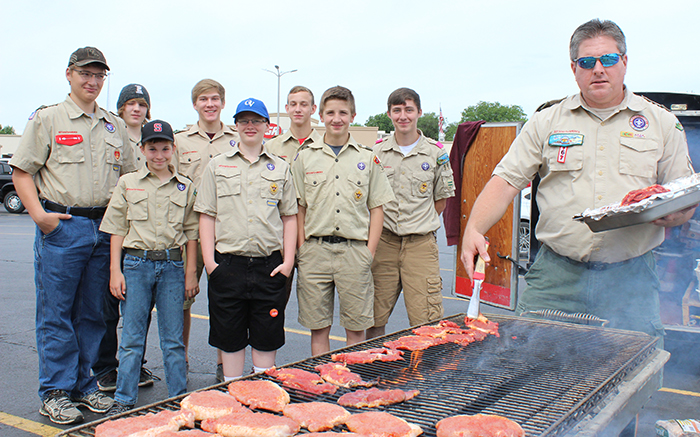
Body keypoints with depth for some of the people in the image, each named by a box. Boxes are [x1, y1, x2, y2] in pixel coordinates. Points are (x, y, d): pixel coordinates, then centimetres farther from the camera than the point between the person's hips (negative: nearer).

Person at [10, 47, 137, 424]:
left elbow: (128, 174, 20)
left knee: (92, 313, 10)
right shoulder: (47, 119, 3)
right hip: (61, 226, -4)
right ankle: (55, 392, 9)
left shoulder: (115, 125, 15)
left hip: (104, 228, 4)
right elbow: (22, 172, 0)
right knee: (55, 313, 0)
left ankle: (83, 385, 20)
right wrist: (39, 214, -13)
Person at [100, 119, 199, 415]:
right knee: (132, 337, 5)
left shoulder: (185, 187, 8)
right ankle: (124, 400, 15)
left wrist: (190, 273, 5)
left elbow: (191, 233, 9)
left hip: (172, 265, 0)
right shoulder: (127, 183, 6)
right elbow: (117, 230, 5)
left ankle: (179, 399, 16)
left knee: (173, 339, 6)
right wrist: (115, 270, -1)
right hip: (135, 264, 0)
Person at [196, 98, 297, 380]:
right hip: (227, 264, 0)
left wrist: (288, 261, 1)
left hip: (269, 265, 1)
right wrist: (209, 260, -4)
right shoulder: (218, 166, 9)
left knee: (267, 338, 6)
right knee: (230, 337, 6)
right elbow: (207, 216, 5)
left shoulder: (280, 168, 11)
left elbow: (289, 217, 10)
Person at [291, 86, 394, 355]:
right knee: (318, 327, 7)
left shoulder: (368, 158, 7)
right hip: (315, 250, 1)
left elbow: (376, 208, 8)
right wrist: (302, 249, 0)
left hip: (355, 250, 0)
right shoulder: (305, 157, 7)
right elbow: (298, 208, 8)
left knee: (356, 328, 4)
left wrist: (369, 251, -1)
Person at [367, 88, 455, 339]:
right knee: (373, 319, 6)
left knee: (426, 322, -4)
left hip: (420, 243, -1)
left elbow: (442, 198, 12)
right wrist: (385, 223, 6)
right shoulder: (377, 151, 6)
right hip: (383, 240, 1)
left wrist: (420, 224, 7)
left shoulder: (436, 153, 3)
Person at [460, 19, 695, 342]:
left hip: (629, 279, 1)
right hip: (555, 276, 0)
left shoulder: (662, 123, 10)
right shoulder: (546, 122, 8)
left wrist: (673, 214, -11)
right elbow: (506, 180, 2)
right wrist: (474, 229, -14)